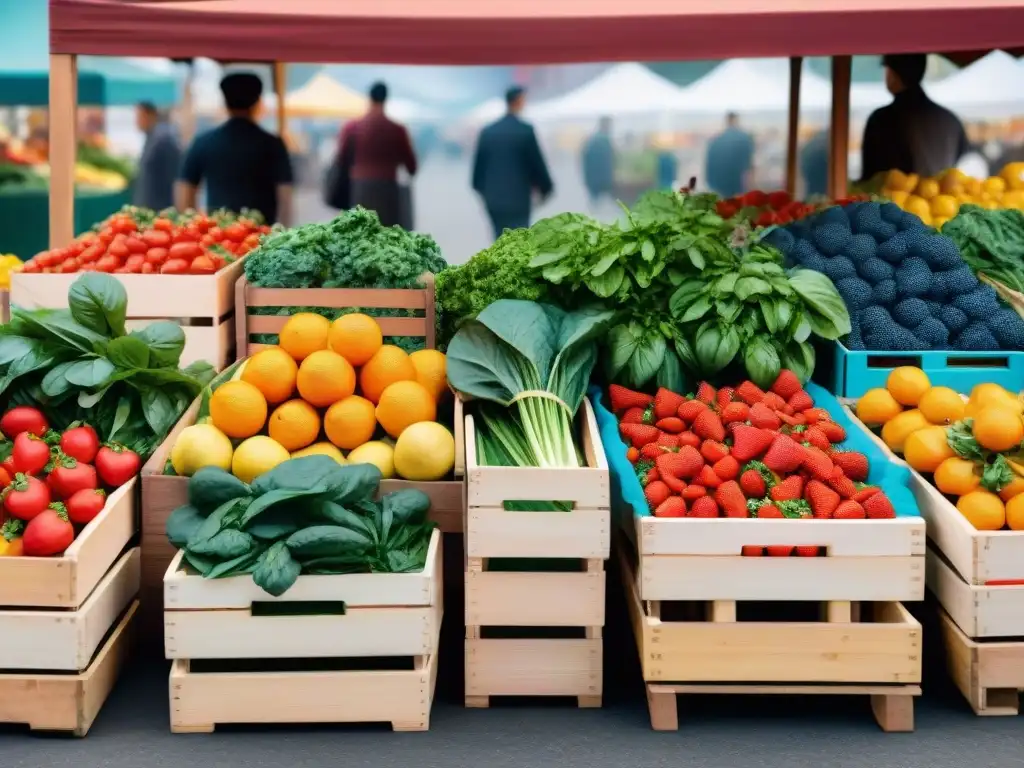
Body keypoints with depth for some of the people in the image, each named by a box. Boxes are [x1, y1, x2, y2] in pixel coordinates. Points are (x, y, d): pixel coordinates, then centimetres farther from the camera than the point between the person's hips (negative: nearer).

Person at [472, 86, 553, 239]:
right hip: (518, 199, -5)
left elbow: (479, 164, 8)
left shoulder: (487, 132, 4)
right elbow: (536, 162, -5)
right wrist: (545, 188, 8)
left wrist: (482, 189, 21)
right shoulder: (526, 130, -9)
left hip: (493, 199, 5)